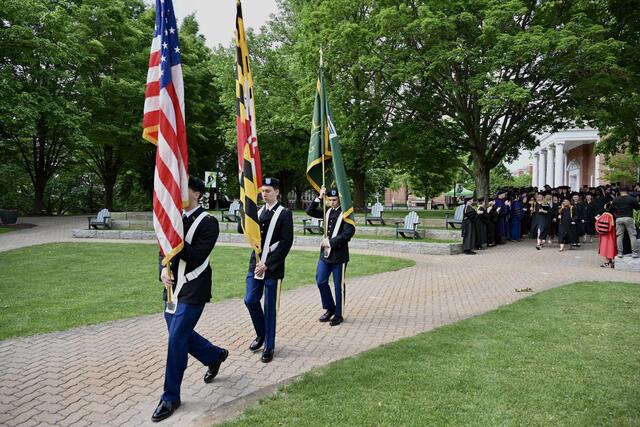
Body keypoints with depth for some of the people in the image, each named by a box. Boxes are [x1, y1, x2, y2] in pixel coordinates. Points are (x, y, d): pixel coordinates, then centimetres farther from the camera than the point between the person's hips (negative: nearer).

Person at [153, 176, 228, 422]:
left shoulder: (208, 222, -12)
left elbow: (197, 257, -18)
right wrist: (164, 269, -7)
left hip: (193, 290, -7)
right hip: (173, 287, 7)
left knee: (177, 339, -7)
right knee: (180, 334, 16)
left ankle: (171, 397, 10)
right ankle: (215, 356, 42)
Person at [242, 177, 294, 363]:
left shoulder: (284, 213, -7)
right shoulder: (258, 211, 11)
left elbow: (286, 243, -13)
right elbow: (242, 229, 4)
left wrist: (267, 264, -16)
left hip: (273, 268, -5)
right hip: (255, 264, 5)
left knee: (270, 307, 3)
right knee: (250, 301, 6)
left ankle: (269, 347, 16)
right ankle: (261, 334, 31)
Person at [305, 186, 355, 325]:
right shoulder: (327, 211, 10)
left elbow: (348, 233, -18)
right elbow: (310, 211, 9)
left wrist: (330, 242, -17)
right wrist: (319, 197, -3)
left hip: (339, 255, -6)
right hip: (325, 254, 6)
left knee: (339, 286, 3)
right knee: (320, 281, 7)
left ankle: (339, 314, 17)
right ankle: (330, 308, 26)